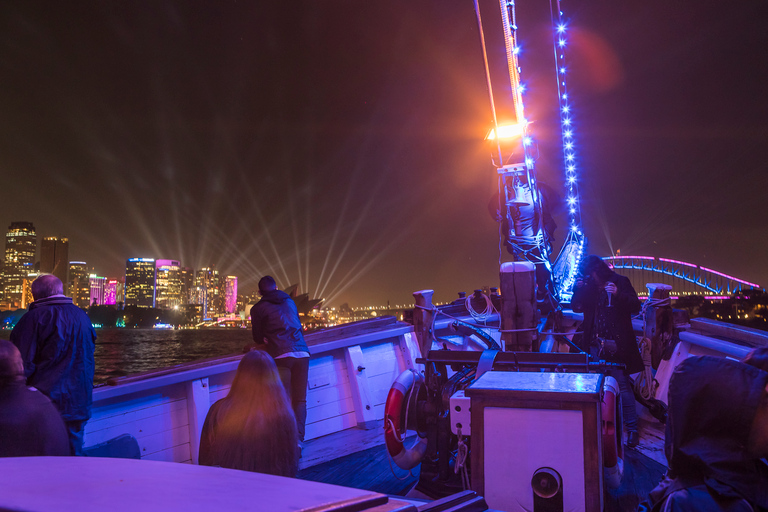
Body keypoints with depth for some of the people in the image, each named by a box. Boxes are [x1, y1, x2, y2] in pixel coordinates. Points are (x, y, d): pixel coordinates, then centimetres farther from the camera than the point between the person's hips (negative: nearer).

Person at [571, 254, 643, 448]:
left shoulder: (620, 282, -1)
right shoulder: (588, 286, 10)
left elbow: (636, 306, -7)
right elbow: (577, 308, 13)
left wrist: (618, 294, -22)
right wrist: (577, 290, -2)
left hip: (615, 343, -4)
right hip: (595, 343, 4)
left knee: (622, 383, -4)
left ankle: (632, 428, 4)